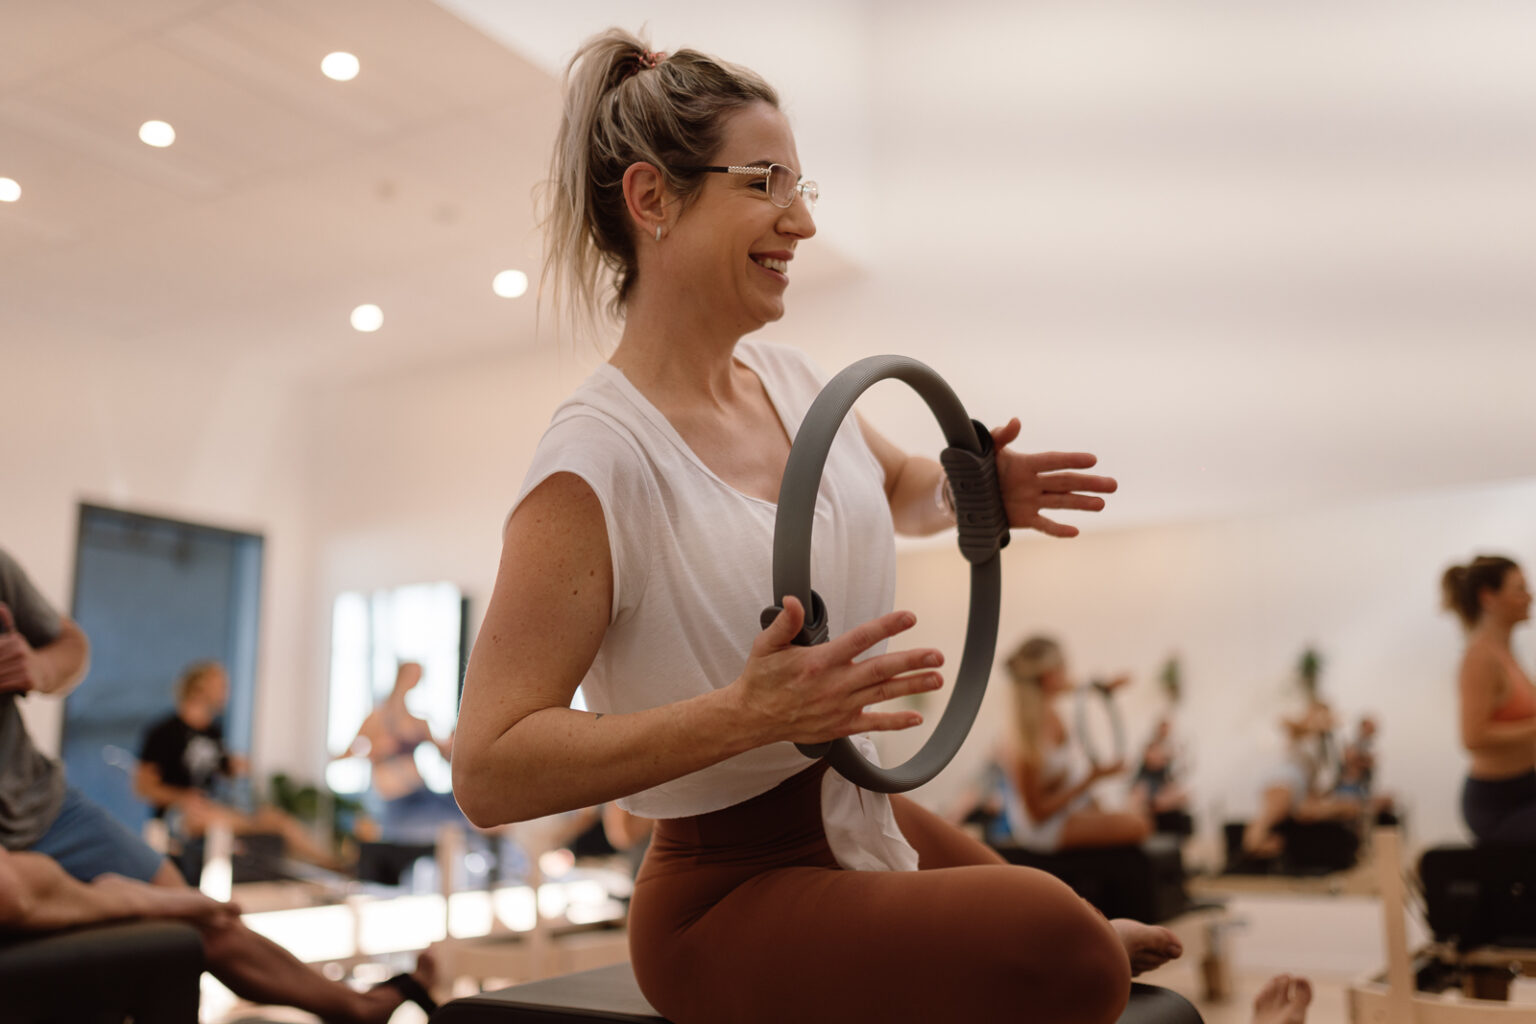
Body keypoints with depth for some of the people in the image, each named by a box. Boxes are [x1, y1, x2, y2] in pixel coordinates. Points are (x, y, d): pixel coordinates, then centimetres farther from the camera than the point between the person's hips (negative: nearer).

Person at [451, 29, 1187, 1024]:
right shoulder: (595, 462, -21)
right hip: (728, 894, -7)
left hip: (870, 822, 8)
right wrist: (749, 711, -32)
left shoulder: (792, 380, 2)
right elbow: (488, 771, -23)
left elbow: (898, 487, 23)